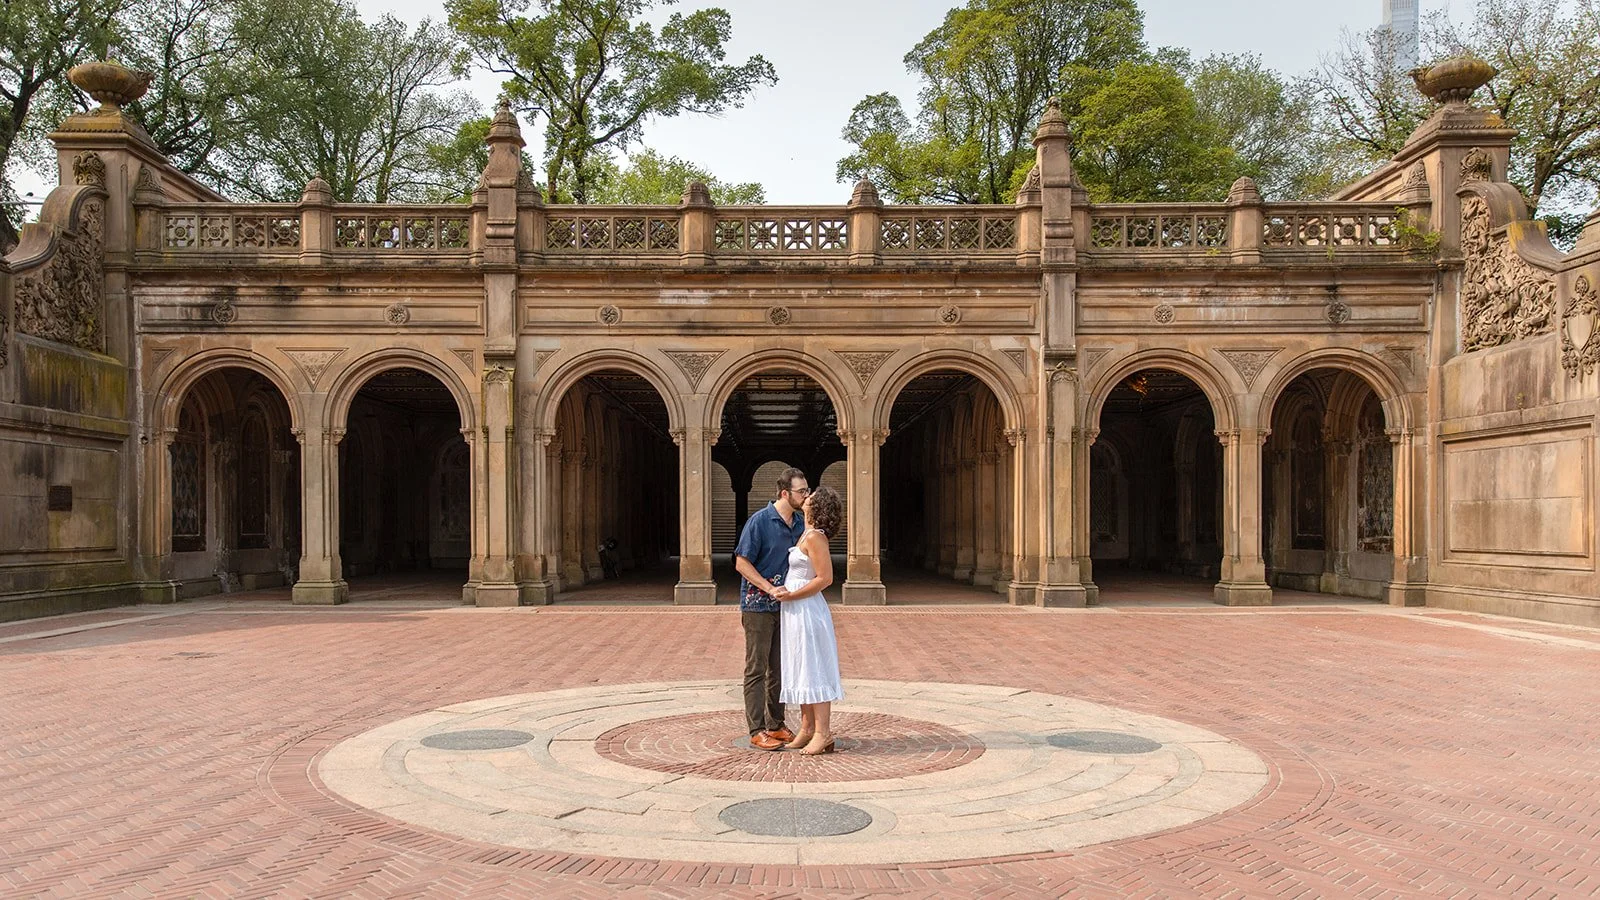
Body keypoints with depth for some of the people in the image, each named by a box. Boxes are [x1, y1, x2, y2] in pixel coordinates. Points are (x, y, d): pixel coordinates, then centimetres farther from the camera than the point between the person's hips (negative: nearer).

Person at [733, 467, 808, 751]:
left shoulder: (801, 522, 6)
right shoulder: (760, 521, -13)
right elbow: (742, 563, -12)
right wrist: (770, 588, -19)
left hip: (786, 605, 6)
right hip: (758, 605, -6)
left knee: (779, 668, 12)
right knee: (757, 669, -1)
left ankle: (776, 725, 22)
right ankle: (757, 731, 4)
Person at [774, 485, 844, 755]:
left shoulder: (815, 537, -17)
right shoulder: (807, 534, 11)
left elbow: (825, 578, -22)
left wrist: (791, 595, -18)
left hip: (807, 611, -10)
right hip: (797, 612, 10)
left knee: (813, 671, -5)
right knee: (801, 671, 13)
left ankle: (823, 733, 0)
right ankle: (807, 728, 20)